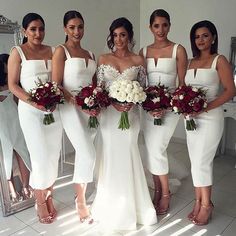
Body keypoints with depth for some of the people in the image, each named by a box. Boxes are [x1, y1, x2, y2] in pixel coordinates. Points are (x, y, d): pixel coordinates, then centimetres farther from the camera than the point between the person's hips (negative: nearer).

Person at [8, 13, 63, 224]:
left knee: (54, 155, 7)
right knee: (41, 156, -3)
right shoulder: (18, 52, -1)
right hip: (31, 110, -4)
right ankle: (40, 202, 17)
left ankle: (48, 197, 25)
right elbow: (12, 84, -4)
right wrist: (32, 102, -17)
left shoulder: (50, 51, 10)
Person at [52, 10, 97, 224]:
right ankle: (81, 201, 10)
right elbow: (56, 85, -10)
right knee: (88, 155, -10)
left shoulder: (90, 54, 16)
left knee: (84, 154, 10)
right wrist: (78, 103, -20)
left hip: (90, 108, 6)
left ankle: (80, 193, 28)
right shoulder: (61, 51, -2)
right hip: (71, 108, -6)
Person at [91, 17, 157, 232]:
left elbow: (144, 88, 5)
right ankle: (112, 206, 25)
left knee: (128, 156, 3)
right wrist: (113, 102, -16)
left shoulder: (138, 60, 5)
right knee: (110, 156, 5)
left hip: (131, 114, -1)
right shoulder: (104, 59, 6)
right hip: (109, 113, 1)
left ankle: (130, 205, 23)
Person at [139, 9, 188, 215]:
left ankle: (166, 193, 14)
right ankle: (158, 192, 25)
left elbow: (183, 84, -4)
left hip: (169, 106, -4)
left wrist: (168, 106, -15)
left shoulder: (178, 50, -3)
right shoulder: (144, 51, 8)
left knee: (157, 150, -9)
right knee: (151, 150, 8)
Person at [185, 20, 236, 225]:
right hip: (191, 118, 6)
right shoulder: (191, 62, 12)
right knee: (196, 162, 10)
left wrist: (206, 107, -19)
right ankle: (199, 202, 24)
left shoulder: (219, 61, -4)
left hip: (210, 118, -5)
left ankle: (206, 205, 16)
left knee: (202, 162, -3)